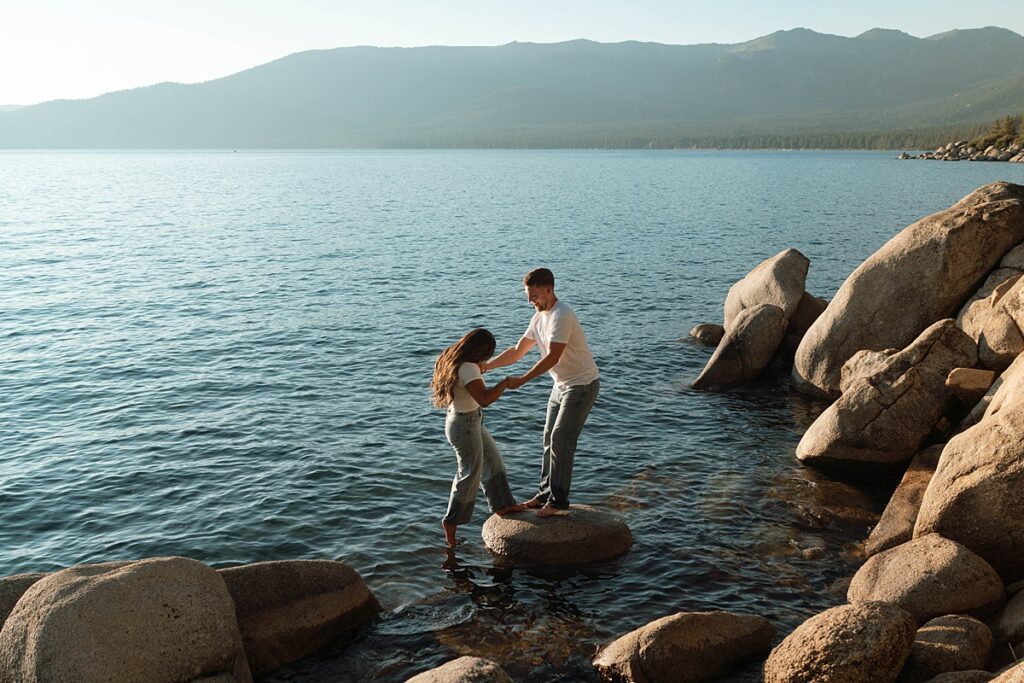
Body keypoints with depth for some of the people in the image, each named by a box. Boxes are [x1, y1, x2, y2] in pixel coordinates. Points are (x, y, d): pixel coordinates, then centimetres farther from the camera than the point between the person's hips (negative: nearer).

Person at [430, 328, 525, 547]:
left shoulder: (451, 359, 0)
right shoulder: (468, 368, -29)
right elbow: (484, 399, -36)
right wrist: (504, 383, -23)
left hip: (470, 421, 10)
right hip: (465, 425, -10)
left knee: (492, 459, 21)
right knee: (470, 472, 6)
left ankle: (502, 505, 34)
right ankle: (452, 520, 19)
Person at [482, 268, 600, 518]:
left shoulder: (561, 316, -24)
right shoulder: (539, 317, 7)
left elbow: (552, 358, -28)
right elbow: (517, 351, 11)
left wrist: (521, 380, -27)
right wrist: (488, 365, -2)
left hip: (582, 384, -9)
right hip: (561, 384, 10)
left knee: (561, 440, -11)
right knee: (550, 438, 12)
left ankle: (559, 502, -4)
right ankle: (545, 494, 22)